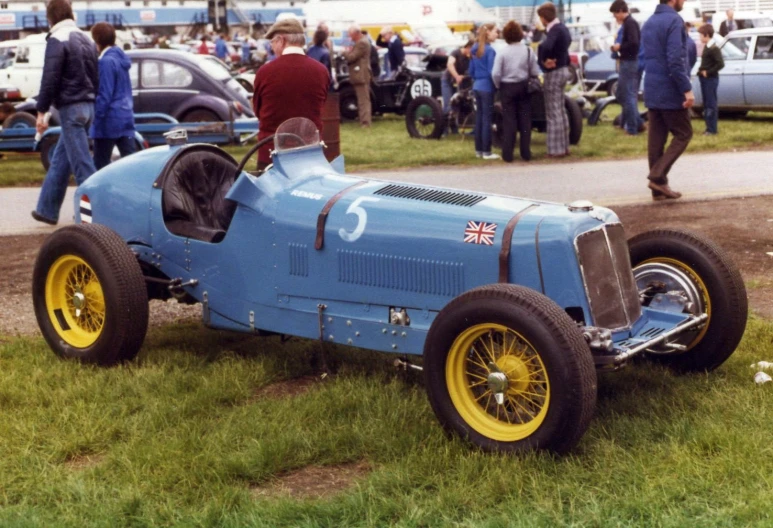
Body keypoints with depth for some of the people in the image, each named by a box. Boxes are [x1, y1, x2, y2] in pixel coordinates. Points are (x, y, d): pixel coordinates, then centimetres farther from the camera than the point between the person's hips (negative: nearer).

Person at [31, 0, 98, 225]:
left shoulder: (57, 40, -10)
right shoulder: (86, 39, 15)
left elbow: (50, 79, -15)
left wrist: (41, 111, -11)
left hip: (71, 108, -8)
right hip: (87, 106, 8)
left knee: (82, 164, -7)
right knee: (59, 160, 16)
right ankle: (47, 210, 22)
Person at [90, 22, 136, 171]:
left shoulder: (106, 61, -14)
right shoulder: (120, 58, 13)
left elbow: (104, 94, -18)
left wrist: (96, 117, -14)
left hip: (110, 119, -8)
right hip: (126, 116, 8)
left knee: (100, 164, 2)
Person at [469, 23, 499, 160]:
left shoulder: (475, 50, 10)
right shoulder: (490, 50, -14)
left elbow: (471, 71, 15)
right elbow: (492, 71, -16)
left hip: (477, 87, 8)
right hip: (487, 87, -8)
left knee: (479, 117, 11)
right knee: (487, 119, -4)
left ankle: (478, 150, 15)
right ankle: (486, 152, -2)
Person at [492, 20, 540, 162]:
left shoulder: (502, 53, -10)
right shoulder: (528, 51, -5)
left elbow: (495, 74, -14)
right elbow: (535, 72, -5)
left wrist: (498, 86, 3)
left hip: (507, 88, -1)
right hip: (523, 87, 1)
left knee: (509, 121, 3)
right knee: (525, 120, 9)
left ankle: (507, 154, 2)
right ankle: (526, 153, 11)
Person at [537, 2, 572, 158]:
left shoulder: (554, 30, -22)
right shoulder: (562, 28, 8)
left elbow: (545, 46, -42)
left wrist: (543, 60, -24)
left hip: (553, 74, -10)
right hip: (562, 70, 10)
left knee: (553, 113, -4)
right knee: (560, 111, 16)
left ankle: (556, 150, 0)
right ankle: (564, 147, 22)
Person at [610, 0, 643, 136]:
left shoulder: (629, 23, -15)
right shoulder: (629, 23, 15)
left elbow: (633, 43, -26)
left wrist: (619, 47, -12)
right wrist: (619, 47, 5)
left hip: (629, 63, -10)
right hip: (629, 62, 10)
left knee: (628, 96, -3)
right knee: (621, 94, 16)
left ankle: (632, 128, 2)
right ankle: (637, 123, 19)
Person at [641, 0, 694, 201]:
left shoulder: (649, 23, 13)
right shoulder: (674, 21, -14)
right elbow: (675, 60, -22)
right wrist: (687, 89, -19)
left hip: (652, 91, 8)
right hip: (670, 91, -8)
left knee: (656, 137, 7)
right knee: (683, 134, 2)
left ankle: (659, 188, 9)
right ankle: (658, 176, -9)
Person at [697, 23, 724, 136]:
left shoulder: (714, 49, -16)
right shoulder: (706, 47, 11)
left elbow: (720, 64, -23)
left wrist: (708, 72, -18)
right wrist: (701, 70, 6)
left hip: (711, 79, -9)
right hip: (705, 79, 9)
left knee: (711, 104, -5)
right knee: (706, 104, 13)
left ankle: (712, 129, -2)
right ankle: (709, 127, 19)